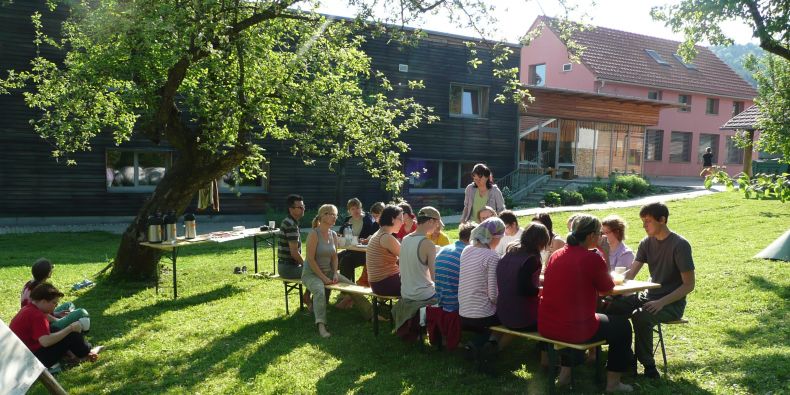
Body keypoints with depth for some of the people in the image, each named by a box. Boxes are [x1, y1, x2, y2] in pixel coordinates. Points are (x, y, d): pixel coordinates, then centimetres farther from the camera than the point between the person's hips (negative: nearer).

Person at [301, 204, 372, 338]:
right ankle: (321, 325, -43)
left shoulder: (333, 235, 6)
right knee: (320, 291, -37)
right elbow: (311, 259, -19)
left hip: (328, 271, 7)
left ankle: (372, 314, 3)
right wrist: (323, 277, -20)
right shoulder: (314, 234, -16)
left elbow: (334, 257, 11)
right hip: (311, 273, -7)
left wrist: (335, 274, -4)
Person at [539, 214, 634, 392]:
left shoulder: (555, 255, 5)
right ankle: (613, 382, 25)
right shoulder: (593, 259, -15)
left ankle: (565, 373, 41)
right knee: (622, 325, 19)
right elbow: (607, 288, 2)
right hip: (576, 330, -6)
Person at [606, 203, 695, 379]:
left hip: (673, 303, -6)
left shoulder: (680, 245, -14)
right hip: (649, 296, 7)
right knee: (611, 307, -12)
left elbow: (689, 285, -15)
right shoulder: (646, 243, 4)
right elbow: (630, 274, 3)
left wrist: (661, 302, -26)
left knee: (640, 317, -33)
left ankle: (648, 365, -13)